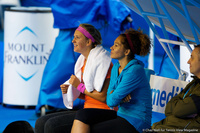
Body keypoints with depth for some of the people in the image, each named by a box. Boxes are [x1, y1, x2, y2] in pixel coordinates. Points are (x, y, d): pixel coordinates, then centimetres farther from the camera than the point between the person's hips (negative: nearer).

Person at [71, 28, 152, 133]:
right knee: (82, 114, -8)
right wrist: (119, 97, -13)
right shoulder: (116, 67, 10)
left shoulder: (135, 71, -20)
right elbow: (109, 100, 9)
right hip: (121, 114, 9)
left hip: (134, 123, -9)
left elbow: (112, 101, -20)